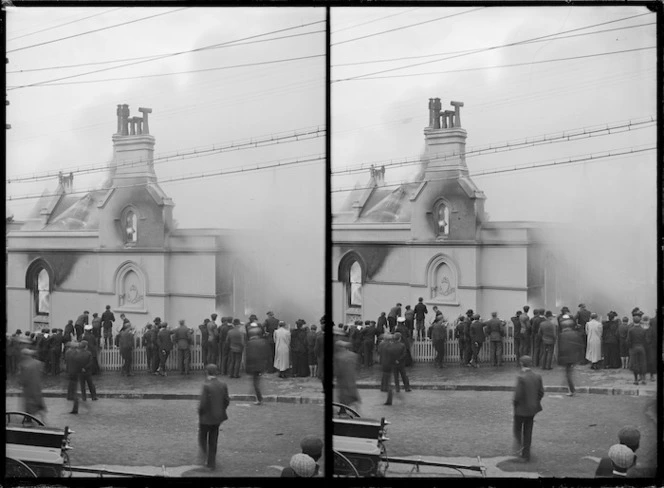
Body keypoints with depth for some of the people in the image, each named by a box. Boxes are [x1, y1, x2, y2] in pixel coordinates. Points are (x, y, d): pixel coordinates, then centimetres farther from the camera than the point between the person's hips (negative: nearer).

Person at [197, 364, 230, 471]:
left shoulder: (206, 386, -22)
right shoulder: (223, 386, -6)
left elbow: (203, 403, -22)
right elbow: (227, 401, 0)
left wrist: (199, 413, -3)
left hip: (206, 418, -5)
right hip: (217, 418, 5)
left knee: (202, 439, 18)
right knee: (213, 441, 17)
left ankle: (206, 457, 6)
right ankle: (211, 463, 23)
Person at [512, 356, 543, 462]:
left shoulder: (521, 378, -21)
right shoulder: (537, 377, -3)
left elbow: (518, 395, -22)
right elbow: (541, 392, 2)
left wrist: (514, 402, -2)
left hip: (521, 409, -6)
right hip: (532, 409, 6)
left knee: (517, 430, 15)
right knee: (528, 432, 16)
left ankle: (520, 445, -7)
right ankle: (526, 455, 20)